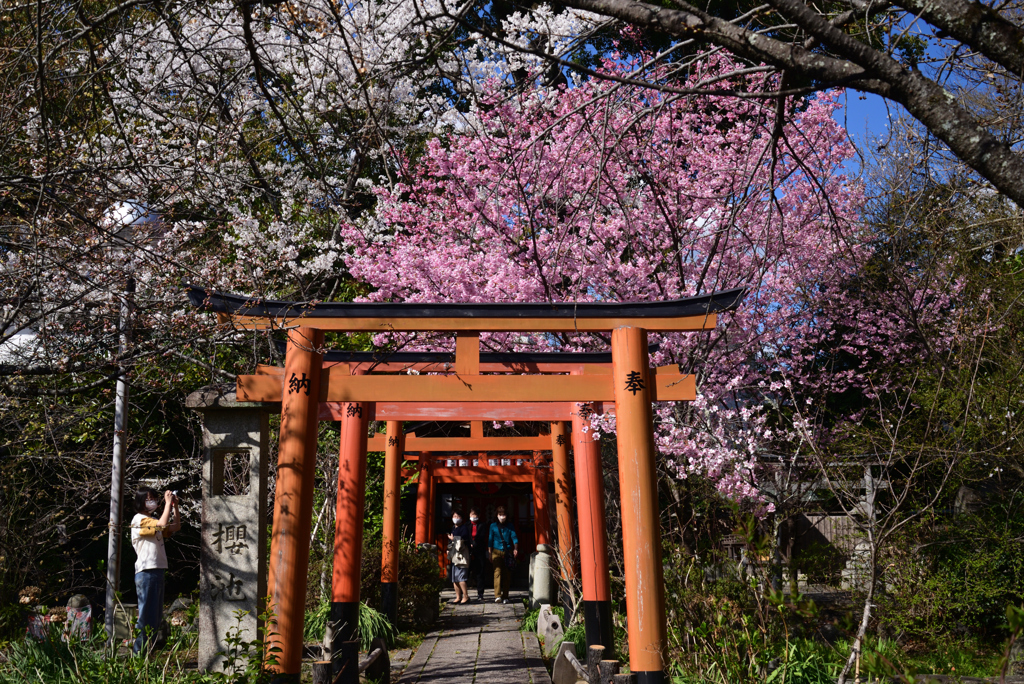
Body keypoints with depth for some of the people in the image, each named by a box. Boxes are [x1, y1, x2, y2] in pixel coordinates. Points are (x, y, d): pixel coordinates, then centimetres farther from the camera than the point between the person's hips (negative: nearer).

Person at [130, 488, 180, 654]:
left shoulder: (153, 521, 21)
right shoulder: (139, 519, -7)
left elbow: (175, 527, 22)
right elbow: (162, 523, -23)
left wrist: (175, 506, 12)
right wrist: (168, 503, -14)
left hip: (158, 571, 10)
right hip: (146, 572, -10)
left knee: (156, 617, 11)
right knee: (146, 615, -9)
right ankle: (138, 652, -5)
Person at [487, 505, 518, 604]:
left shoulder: (509, 526, 11)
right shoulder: (493, 526, 11)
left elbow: (514, 537, 2)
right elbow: (490, 540, 12)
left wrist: (515, 548, -14)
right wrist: (489, 553, 6)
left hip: (507, 552, 1)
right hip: (496, 551, -1)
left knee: (506, 574, 1)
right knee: (497, 572, -14)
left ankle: (505, 597, 9)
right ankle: (497, 596, -20)